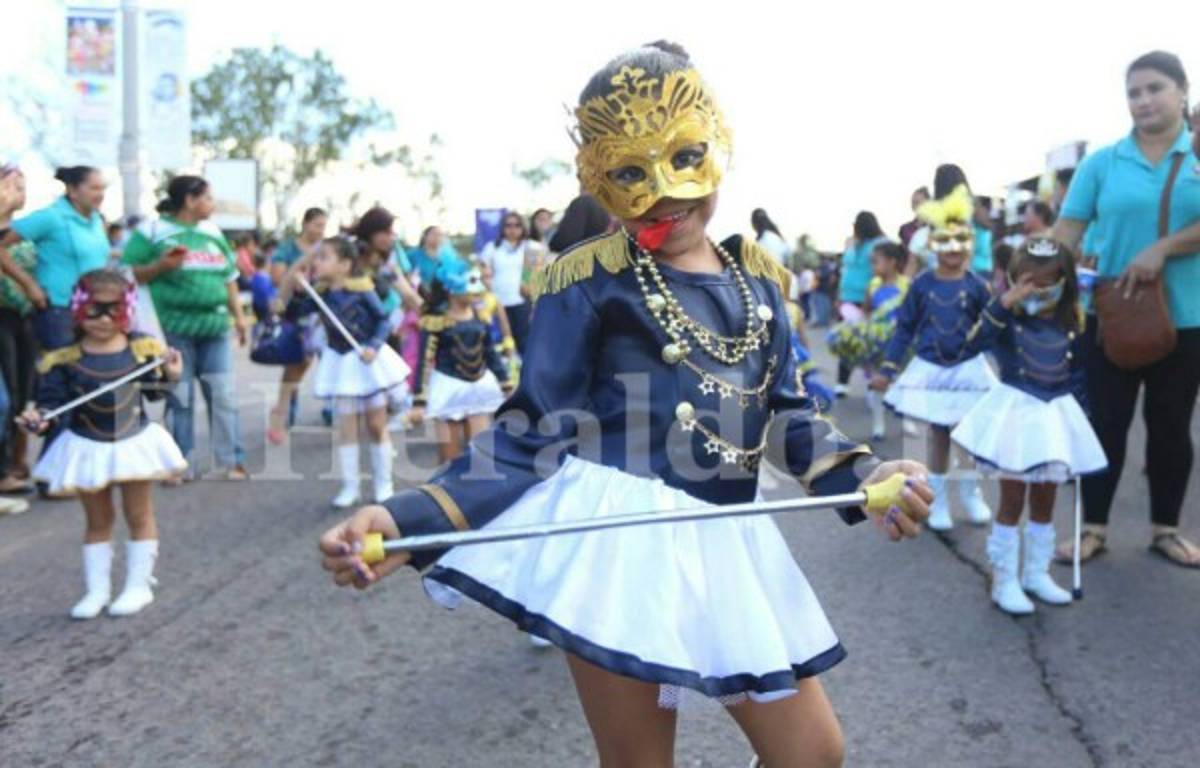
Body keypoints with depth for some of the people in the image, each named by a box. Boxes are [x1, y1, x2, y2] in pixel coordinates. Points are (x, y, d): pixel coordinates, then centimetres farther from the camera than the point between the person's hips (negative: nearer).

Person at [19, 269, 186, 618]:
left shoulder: (143, 349, -7)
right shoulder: (64, 359, -11)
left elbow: (154, 392, 2)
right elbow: (52, 401, -10)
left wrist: (171, 375, -16)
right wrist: (39, 419, -30)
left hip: (136, 442, 0)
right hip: (87, 447, 0)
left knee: (139, 515, 10)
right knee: (97, 520, 13)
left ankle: (138, 586, 22)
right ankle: (97, 590, 23)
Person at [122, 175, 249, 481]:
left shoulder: (213, 232, 15)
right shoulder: (152, 231, -3)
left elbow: (229, 276, 20)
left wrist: (238, 315, 17)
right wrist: (160, 266, -18)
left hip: (215, 325, 5)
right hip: (174, 327, -5)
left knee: (223, 394, 3)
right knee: (180, 398, 1)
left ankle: (231, 460, 11)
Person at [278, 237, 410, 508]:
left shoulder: (362, 290, -17)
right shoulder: (321, 295, -4)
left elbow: (384, 320, -12)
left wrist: (374, 346, -25)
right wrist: (291, 276, -10)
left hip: (368, 361, -3)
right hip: (341, 364, 4)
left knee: (377, 425, 8)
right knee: (347, 427, 5)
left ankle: (383, 484, 21)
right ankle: (350, 486, 15)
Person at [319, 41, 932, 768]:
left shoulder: (758, 277, 10)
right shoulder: (589, 282, -6)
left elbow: (789, 412, 14)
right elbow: (534, 433, -7)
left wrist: (867, 477, -5)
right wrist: (405, 520, -19)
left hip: (727, 546, 6)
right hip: (620, 541, -5)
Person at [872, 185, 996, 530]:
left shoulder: (976, 286, -6)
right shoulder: (922, 284, -5)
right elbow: (905, 328, 0)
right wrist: (887, 369, -2)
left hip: (969, 369, 0)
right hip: (931, 369, 0)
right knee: (938, 435, 10)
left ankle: (970, 492, 32)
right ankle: (938, 499, 24)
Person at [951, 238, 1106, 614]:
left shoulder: (1071, 326, 0)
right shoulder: (1009, 318, -10)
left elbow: (1078, 378, 9)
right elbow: (974, 343, -29)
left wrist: (1079, 415, 8)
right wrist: (1003, 303, -32)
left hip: (1056, 415, 4)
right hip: (1015, 412, -4)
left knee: (1044, 501, 14)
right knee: (1012, 501, 2)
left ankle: (1036, 573, 28)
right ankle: (1005, 580, 11)